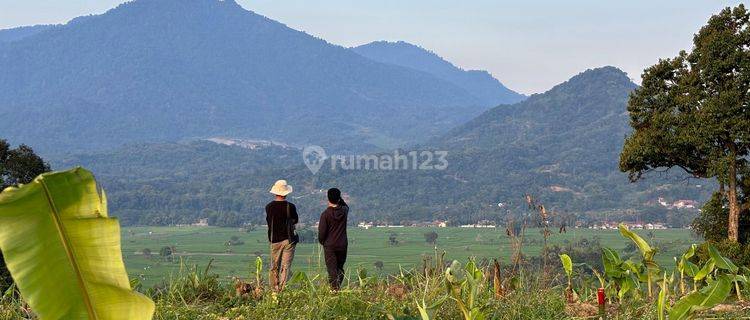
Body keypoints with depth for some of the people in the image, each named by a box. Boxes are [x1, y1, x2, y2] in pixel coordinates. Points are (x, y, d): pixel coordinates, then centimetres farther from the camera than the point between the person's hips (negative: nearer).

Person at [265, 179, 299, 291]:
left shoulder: (269, 207, -4)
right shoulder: (290, 206, -11)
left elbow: (269, 221, 7)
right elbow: (296, 220, 3)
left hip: (274, 240, 2)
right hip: (288, 239, -2)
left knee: (274, 267, 13)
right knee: (286, 266, 3)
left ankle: (274, 288, 13)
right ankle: (283, 288, -1)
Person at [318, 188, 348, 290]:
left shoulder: (325, 214, -12)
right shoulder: (344, 211, -2)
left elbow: (322, 231, -10)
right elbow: (346, 206, 26)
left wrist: (322, 242, 8)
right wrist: (339, 199, 13)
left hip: (329, 246, -3)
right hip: (342, 245, 3)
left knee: (332, 269, -1)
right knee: (340, 268, 14)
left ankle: (334, 288, -8)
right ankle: (338, 287, 8)